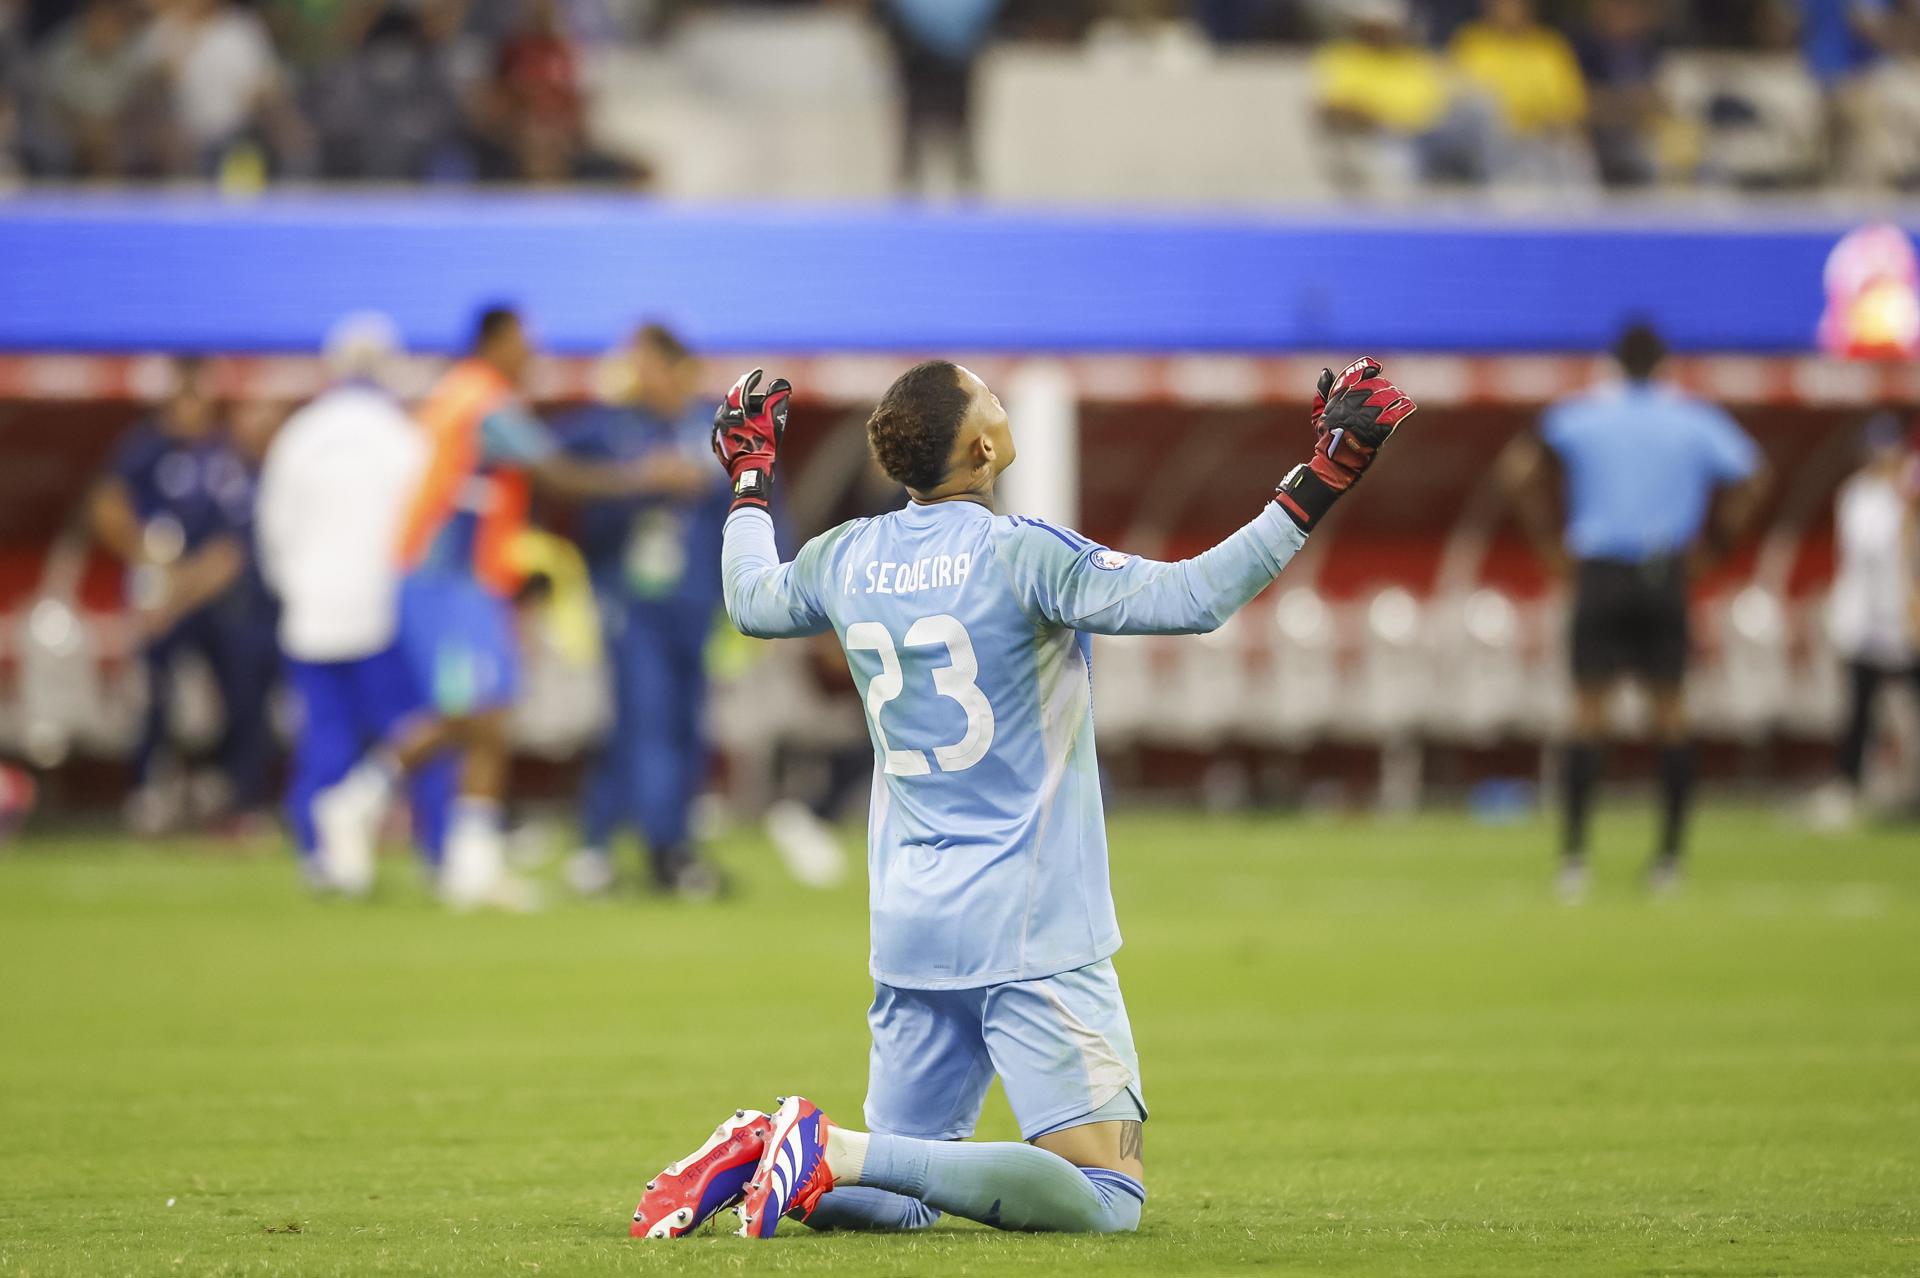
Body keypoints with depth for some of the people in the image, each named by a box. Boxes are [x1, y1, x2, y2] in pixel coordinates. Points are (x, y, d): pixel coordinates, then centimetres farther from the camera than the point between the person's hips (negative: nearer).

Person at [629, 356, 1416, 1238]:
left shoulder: (846, 561, 5)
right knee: (1106, 1198, -13)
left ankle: (757, 1152, -9)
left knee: (894, 1193, 20)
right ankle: (835, 1151, -24)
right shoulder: (1020, 554, -13)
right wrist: (1318, 486, -20)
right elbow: (1190, 597, -23)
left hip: (907, 932, 7)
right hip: (1034, 933, -7)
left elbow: (749, 601, 27)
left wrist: (749, 479, 43)